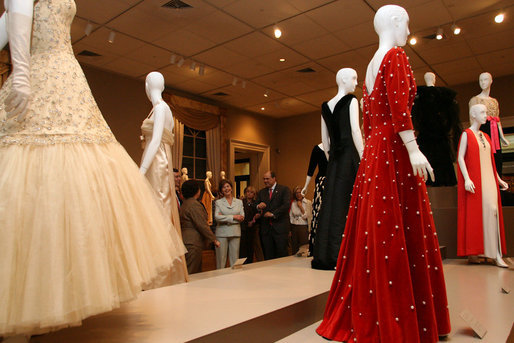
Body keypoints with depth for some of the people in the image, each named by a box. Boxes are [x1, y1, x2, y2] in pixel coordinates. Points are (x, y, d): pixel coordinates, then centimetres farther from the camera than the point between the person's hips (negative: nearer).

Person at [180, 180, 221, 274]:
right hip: (193, 242, -10)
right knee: (191, 273, -6)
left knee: (197, 271, 13)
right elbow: (202, 225, -18)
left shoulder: (185, 203, 16)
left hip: (187, 240, 10)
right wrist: (214, 240, -11)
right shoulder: (194, 204, -14)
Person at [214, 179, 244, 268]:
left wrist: (225, 218, -7)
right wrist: (233, 217, -12)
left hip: (235, 233, 2)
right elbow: (217, 217, -9)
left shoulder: (239, 202, 11)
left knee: (235, 259, 3)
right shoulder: (218, 202, 7)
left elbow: (242, 218, 0)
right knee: (221, 258, 0)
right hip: (222, 233, -1)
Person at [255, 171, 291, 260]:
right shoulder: (261, 192, 17)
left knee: (282, 256, -2)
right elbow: (254, 206, 15)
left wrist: (273, 214, -14)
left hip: (280, 228, -4)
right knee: (268, 256, 5)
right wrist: (258, 206, -8)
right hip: (265, 228, 4)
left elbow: (286, 205, -10)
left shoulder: (284, 189, 2)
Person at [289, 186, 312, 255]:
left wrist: (301, 207, -11)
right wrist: (290, 230, 6)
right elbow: (290, 217, 10)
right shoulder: (293, 203, 7)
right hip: (294, 228, 3)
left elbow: (307, 216, -6)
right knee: (294, 250, 7)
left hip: (303, 227, -3)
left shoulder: (308, 202, -2)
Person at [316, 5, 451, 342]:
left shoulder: (373, 65, 22)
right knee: (401, 231, -6)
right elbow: (398, 106, -17)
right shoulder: (395, 56, -3)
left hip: (374, 150, 9)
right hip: (393, 149, -8)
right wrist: (413, 149, -20)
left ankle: (365, 314, 20)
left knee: (376, 231, 10)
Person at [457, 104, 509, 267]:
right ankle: (472, 253, 2)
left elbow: (490, 161, 23)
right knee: (473, 214, -5)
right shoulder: (467, 134, 0)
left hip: (488, 180, 6)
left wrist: (499, 179, 19)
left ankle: (496, 254, -3)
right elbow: (460, 158, -8)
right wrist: (466, 179, -19)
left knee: (492, 210, -4)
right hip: (474, 180, -6)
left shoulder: (485, 136, 19)